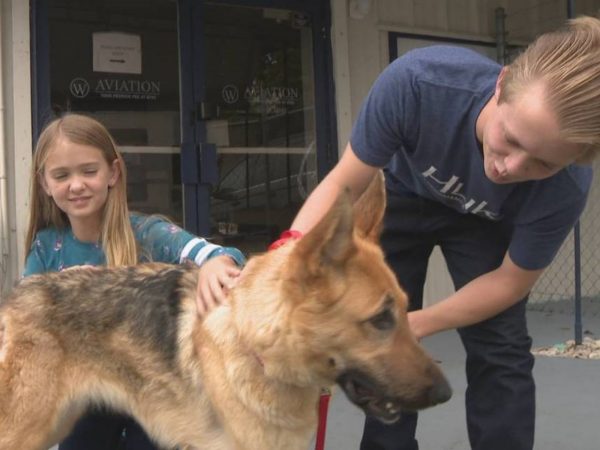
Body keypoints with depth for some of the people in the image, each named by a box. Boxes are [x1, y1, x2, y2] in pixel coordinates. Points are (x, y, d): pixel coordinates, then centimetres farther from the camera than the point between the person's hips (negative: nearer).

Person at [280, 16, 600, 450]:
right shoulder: (418, 81, -42)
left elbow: (511, 281, -20)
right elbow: (344, 184, -29)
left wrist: (415, 324, -30)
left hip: (486, 224, 0)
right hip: (404, 193, 1)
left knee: (499, 350, -9)